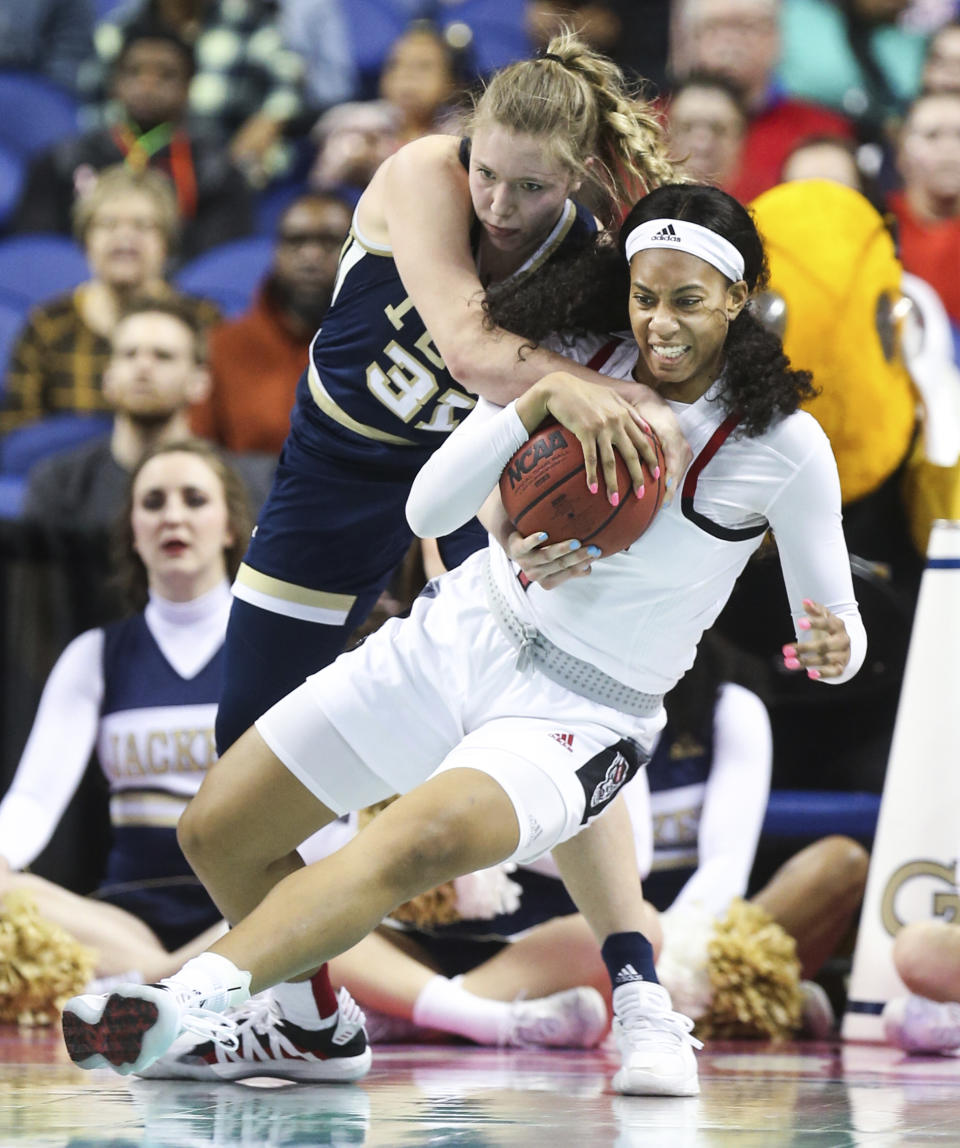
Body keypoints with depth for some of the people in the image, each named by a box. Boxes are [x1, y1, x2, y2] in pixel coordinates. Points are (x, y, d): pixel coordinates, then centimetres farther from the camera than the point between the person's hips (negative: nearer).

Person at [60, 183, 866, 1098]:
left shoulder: (784, 444, -11)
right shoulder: (583, 359, -2)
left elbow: (834, 617, -3)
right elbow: (430, 510, -8)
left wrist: (832, 646, -28)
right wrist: (541, 399, -23)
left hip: (582, 712, -5)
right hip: (459, 637, 5)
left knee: (426, 837, -37)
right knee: (217, 832, 4)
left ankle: (195, 1001, -45)